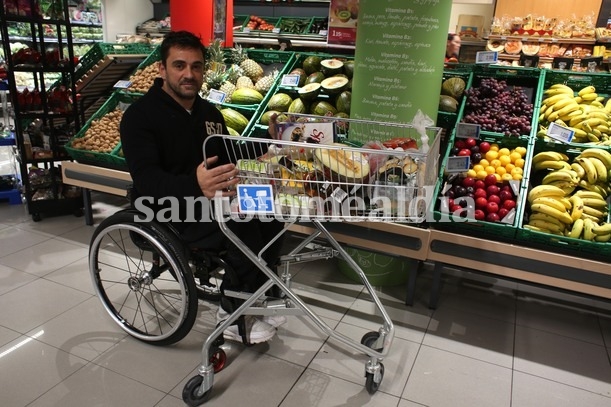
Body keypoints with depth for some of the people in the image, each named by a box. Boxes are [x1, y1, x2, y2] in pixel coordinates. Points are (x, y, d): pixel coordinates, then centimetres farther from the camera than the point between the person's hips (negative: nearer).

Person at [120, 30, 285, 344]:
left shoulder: (209, 112, 8)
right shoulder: (140, 115, -14)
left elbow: (228, 154, 19)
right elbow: (146, 179, -28)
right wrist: (195, 185, -48)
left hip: (208, 198, 7)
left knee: (270, 216, -12)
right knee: (243, 228, -28)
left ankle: (255, 298, 4)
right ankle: (232, 316, -8)